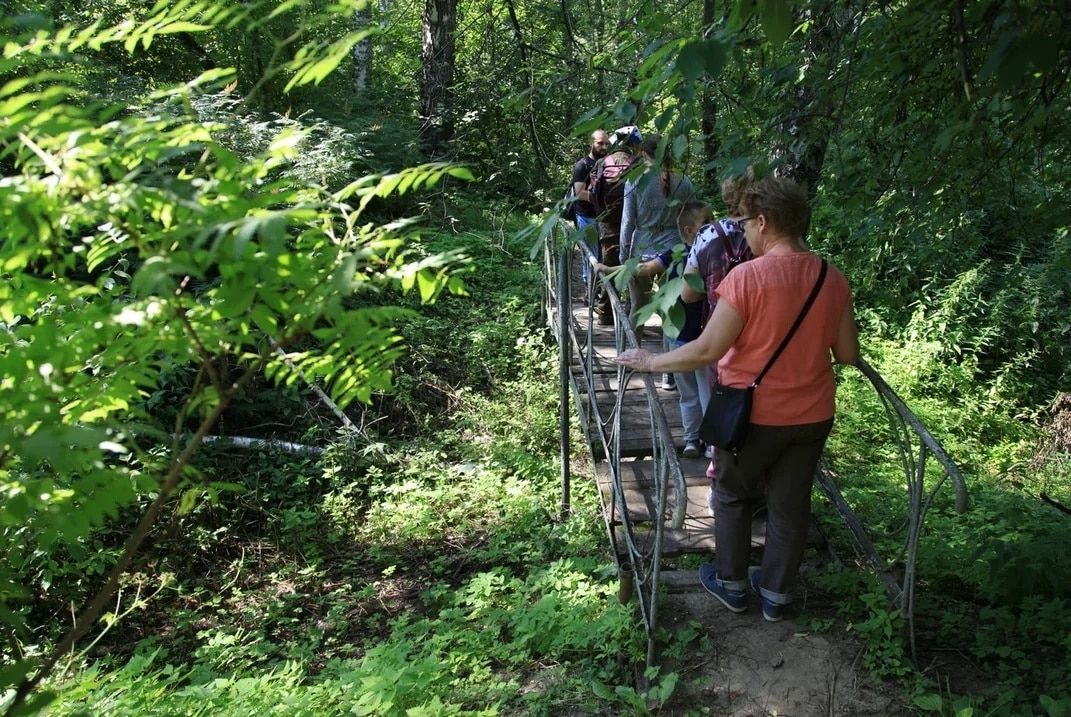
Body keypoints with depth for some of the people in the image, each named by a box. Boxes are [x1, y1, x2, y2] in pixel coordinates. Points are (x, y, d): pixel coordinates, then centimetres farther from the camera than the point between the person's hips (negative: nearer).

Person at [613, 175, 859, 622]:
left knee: (733, 498, 19)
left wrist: (651, 362, -9)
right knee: (790, 505, 17)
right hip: (812, 416, 4)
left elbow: (707, 350, -22)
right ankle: (776, 594, 33)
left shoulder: (747, 276, -22)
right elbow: (848, 355, 1)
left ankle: (731, 584, 33)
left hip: (753, 414, -4)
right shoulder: (834, 280, -6)